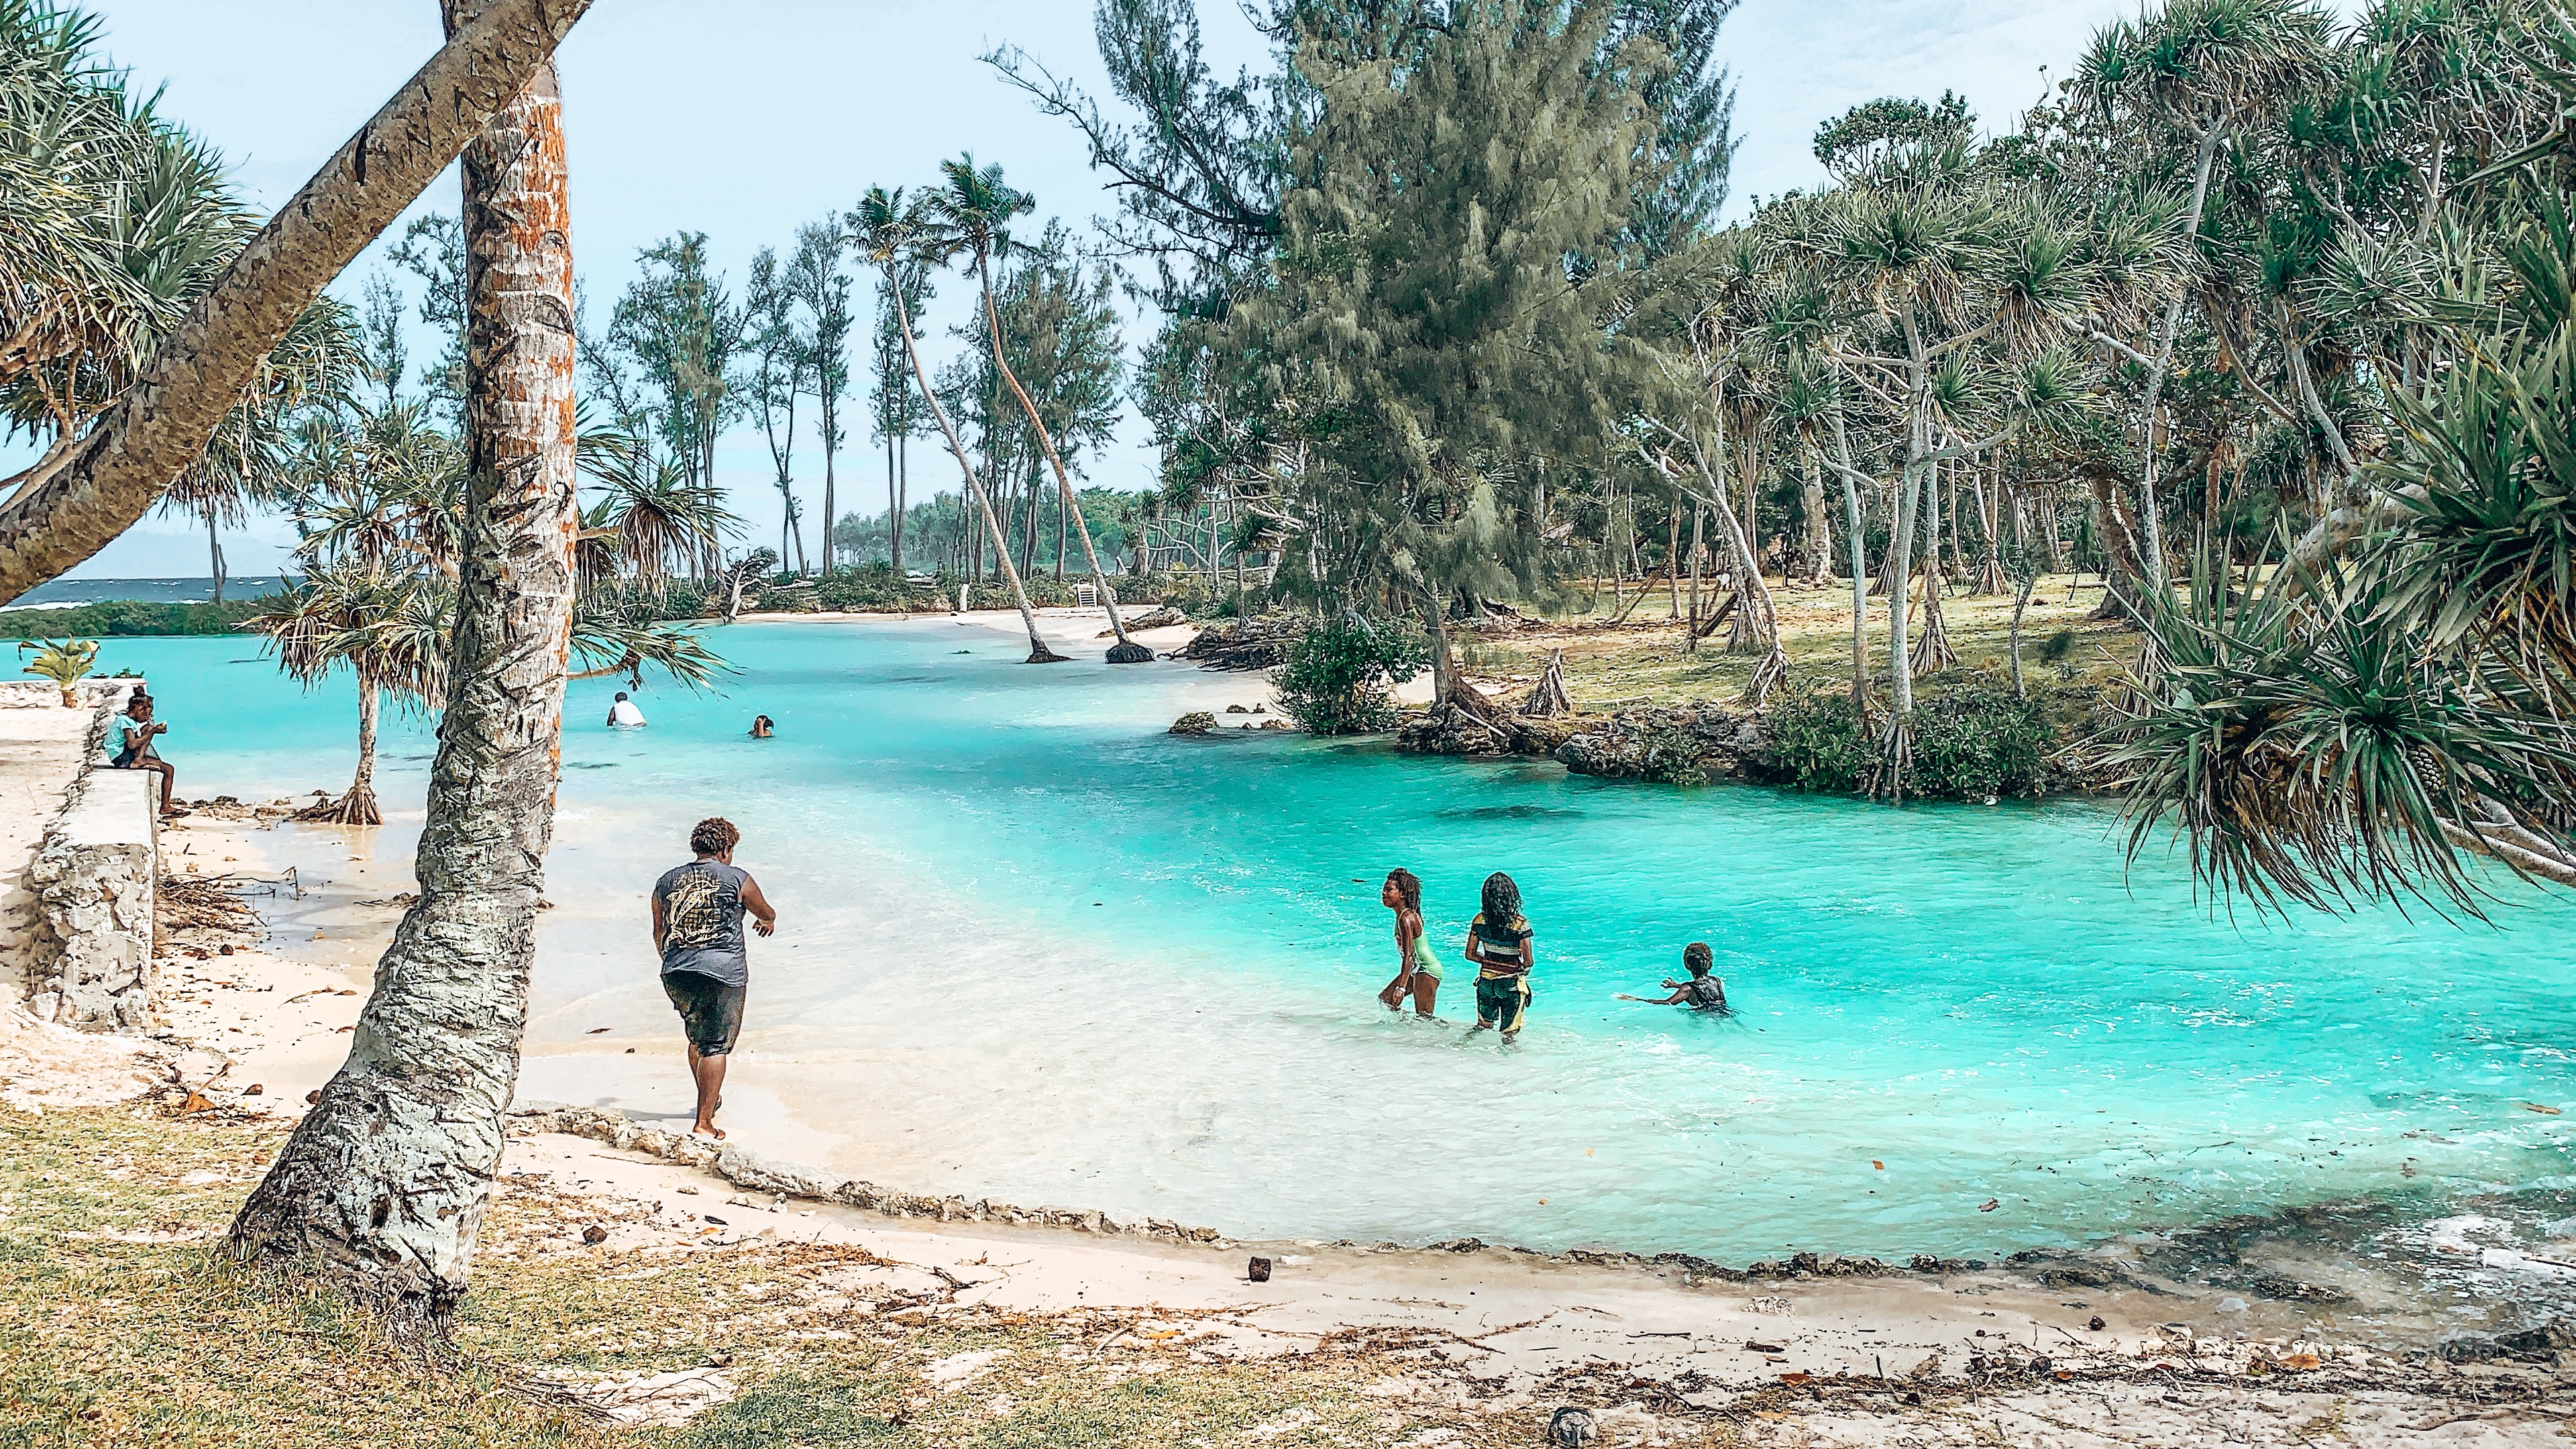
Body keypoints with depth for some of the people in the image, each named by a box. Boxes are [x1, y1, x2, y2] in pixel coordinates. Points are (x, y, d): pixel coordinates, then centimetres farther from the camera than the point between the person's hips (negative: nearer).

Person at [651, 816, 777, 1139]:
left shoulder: (666, 882, 12)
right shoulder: (737, 879, 1)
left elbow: (659, 935, 22)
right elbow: (766, 913, 18)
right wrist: (768, 922, 43)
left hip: (677, 974, 5)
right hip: (724, 973, -5)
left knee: (697, 1038, 24)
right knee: (715, 1046, -3)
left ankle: (710, 1099, 41)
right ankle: (704, 1121, -8)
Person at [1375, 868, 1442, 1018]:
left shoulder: (1406, 919, -23)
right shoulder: (1408, 914, 6)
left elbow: (1408, 956, -28)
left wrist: (1401, 988, -32)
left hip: (1427, 970, -10)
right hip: (1417, 969, 10)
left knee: (1424, 1018, -6)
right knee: (1385, 1000, 13)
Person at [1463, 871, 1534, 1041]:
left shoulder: (1480, 919, -8)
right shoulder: (1520, 923, -19)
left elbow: (1470, 955, 0)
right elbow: (1529, 962, -17)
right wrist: (1521, 967, 5)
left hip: (1486, 982, 3)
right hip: (1511, 985, -3)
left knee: (1484, 1026, 25)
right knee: (1509, 1034, 11)